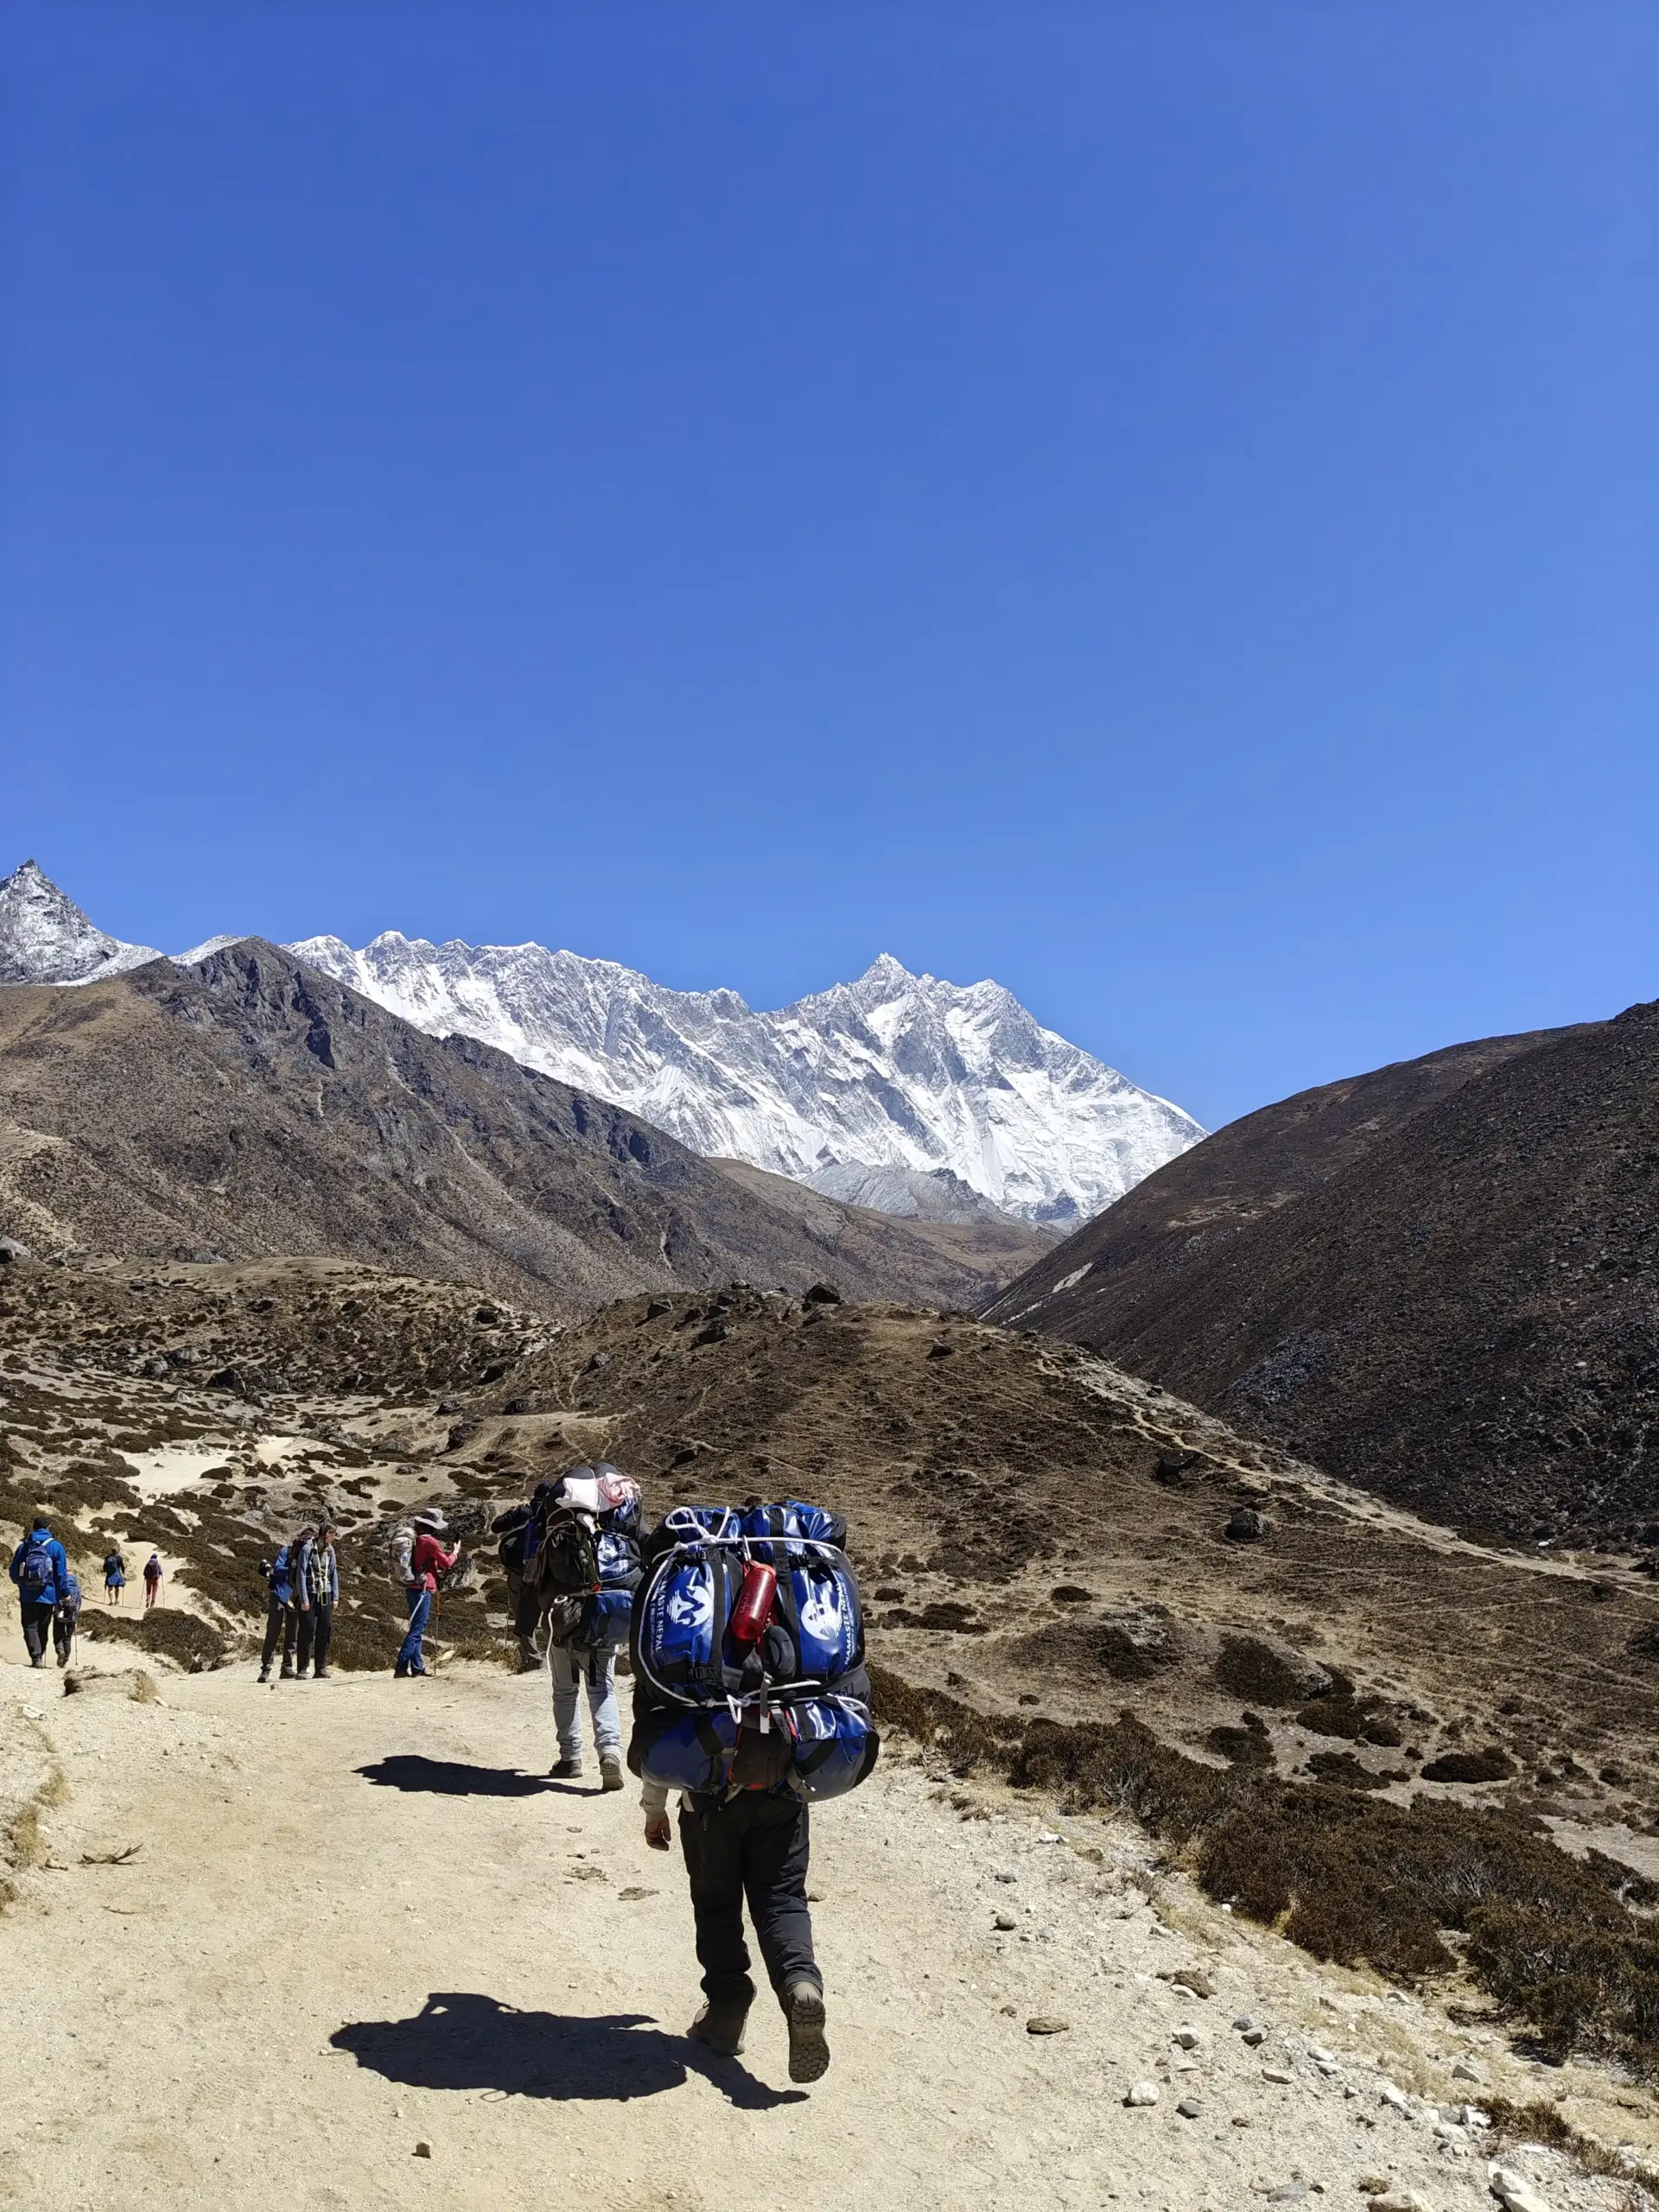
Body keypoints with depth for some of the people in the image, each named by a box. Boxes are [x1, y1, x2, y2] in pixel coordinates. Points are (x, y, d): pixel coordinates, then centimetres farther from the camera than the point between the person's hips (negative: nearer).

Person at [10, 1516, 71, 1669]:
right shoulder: (56, 1546, -2)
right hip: (48, 1597, 0)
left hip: (27, 1597, 0)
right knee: (42, 1628, 14)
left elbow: (14, 1575, 10)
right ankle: (39, 1657, 21)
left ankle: (36, 1657, -19)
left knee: (30, 1627, 0)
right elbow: (62, 1575, -5)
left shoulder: (23, 1547, 4)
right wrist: (62, 1598, 3)